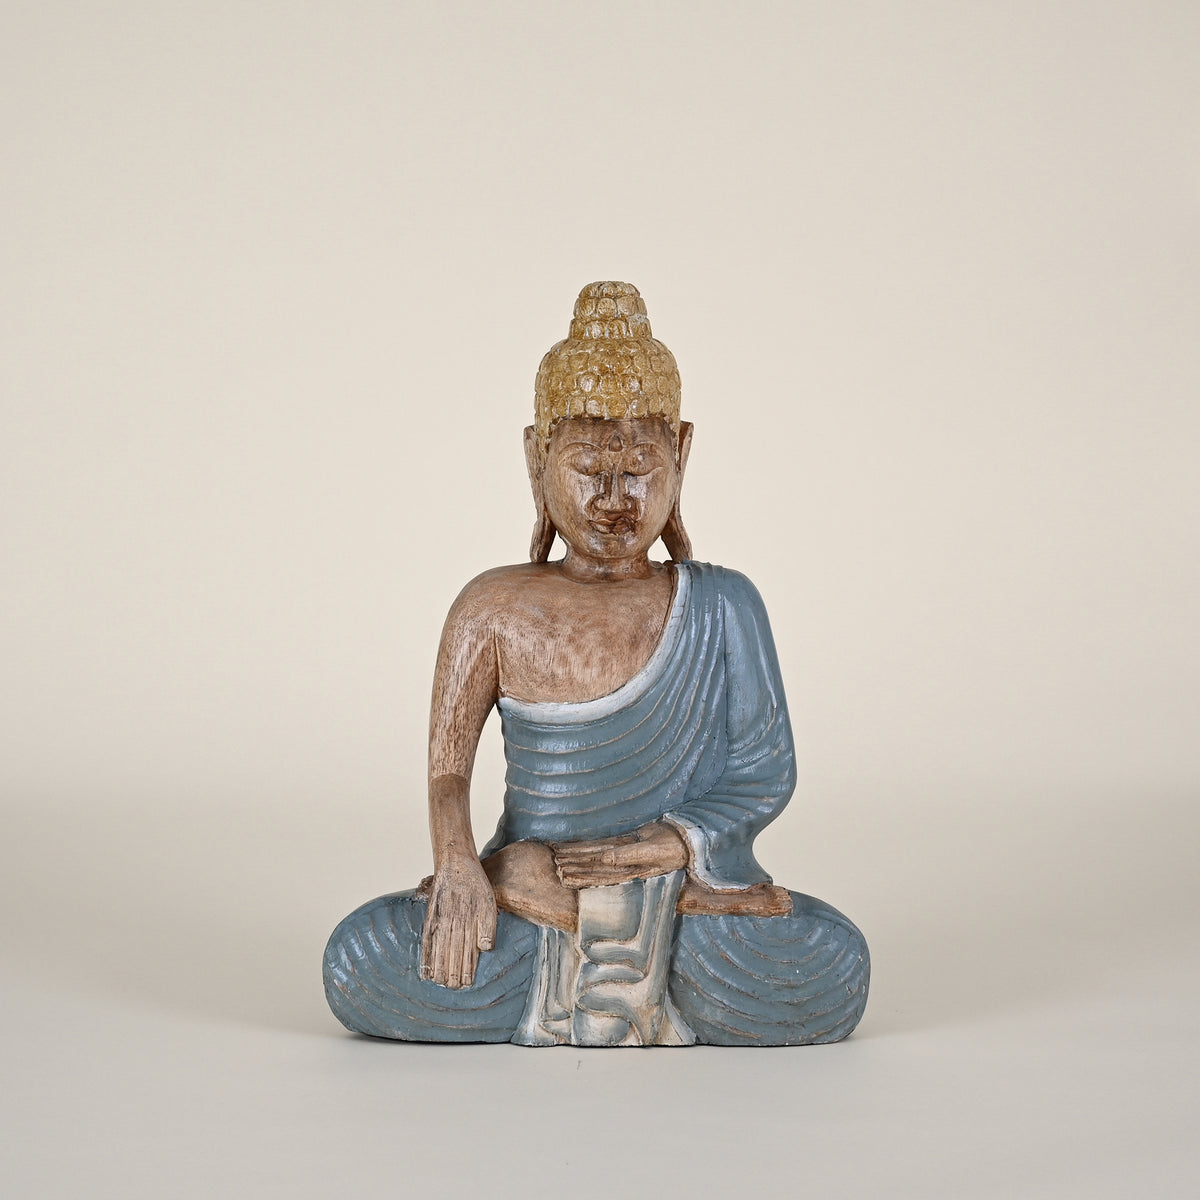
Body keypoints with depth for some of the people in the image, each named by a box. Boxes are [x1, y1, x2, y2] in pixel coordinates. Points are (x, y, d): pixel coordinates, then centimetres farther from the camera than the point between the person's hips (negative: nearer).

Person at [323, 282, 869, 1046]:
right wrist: (459, 867, -21)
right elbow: (449, 768, 0)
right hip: (533, 902, 0)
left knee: (832, 973, -28)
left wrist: (659, 846, -15)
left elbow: (765, 776, 0)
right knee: (360, 963, -24)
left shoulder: (722, 607, 2)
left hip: (692, 890, 0)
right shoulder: (496, 610, 2)